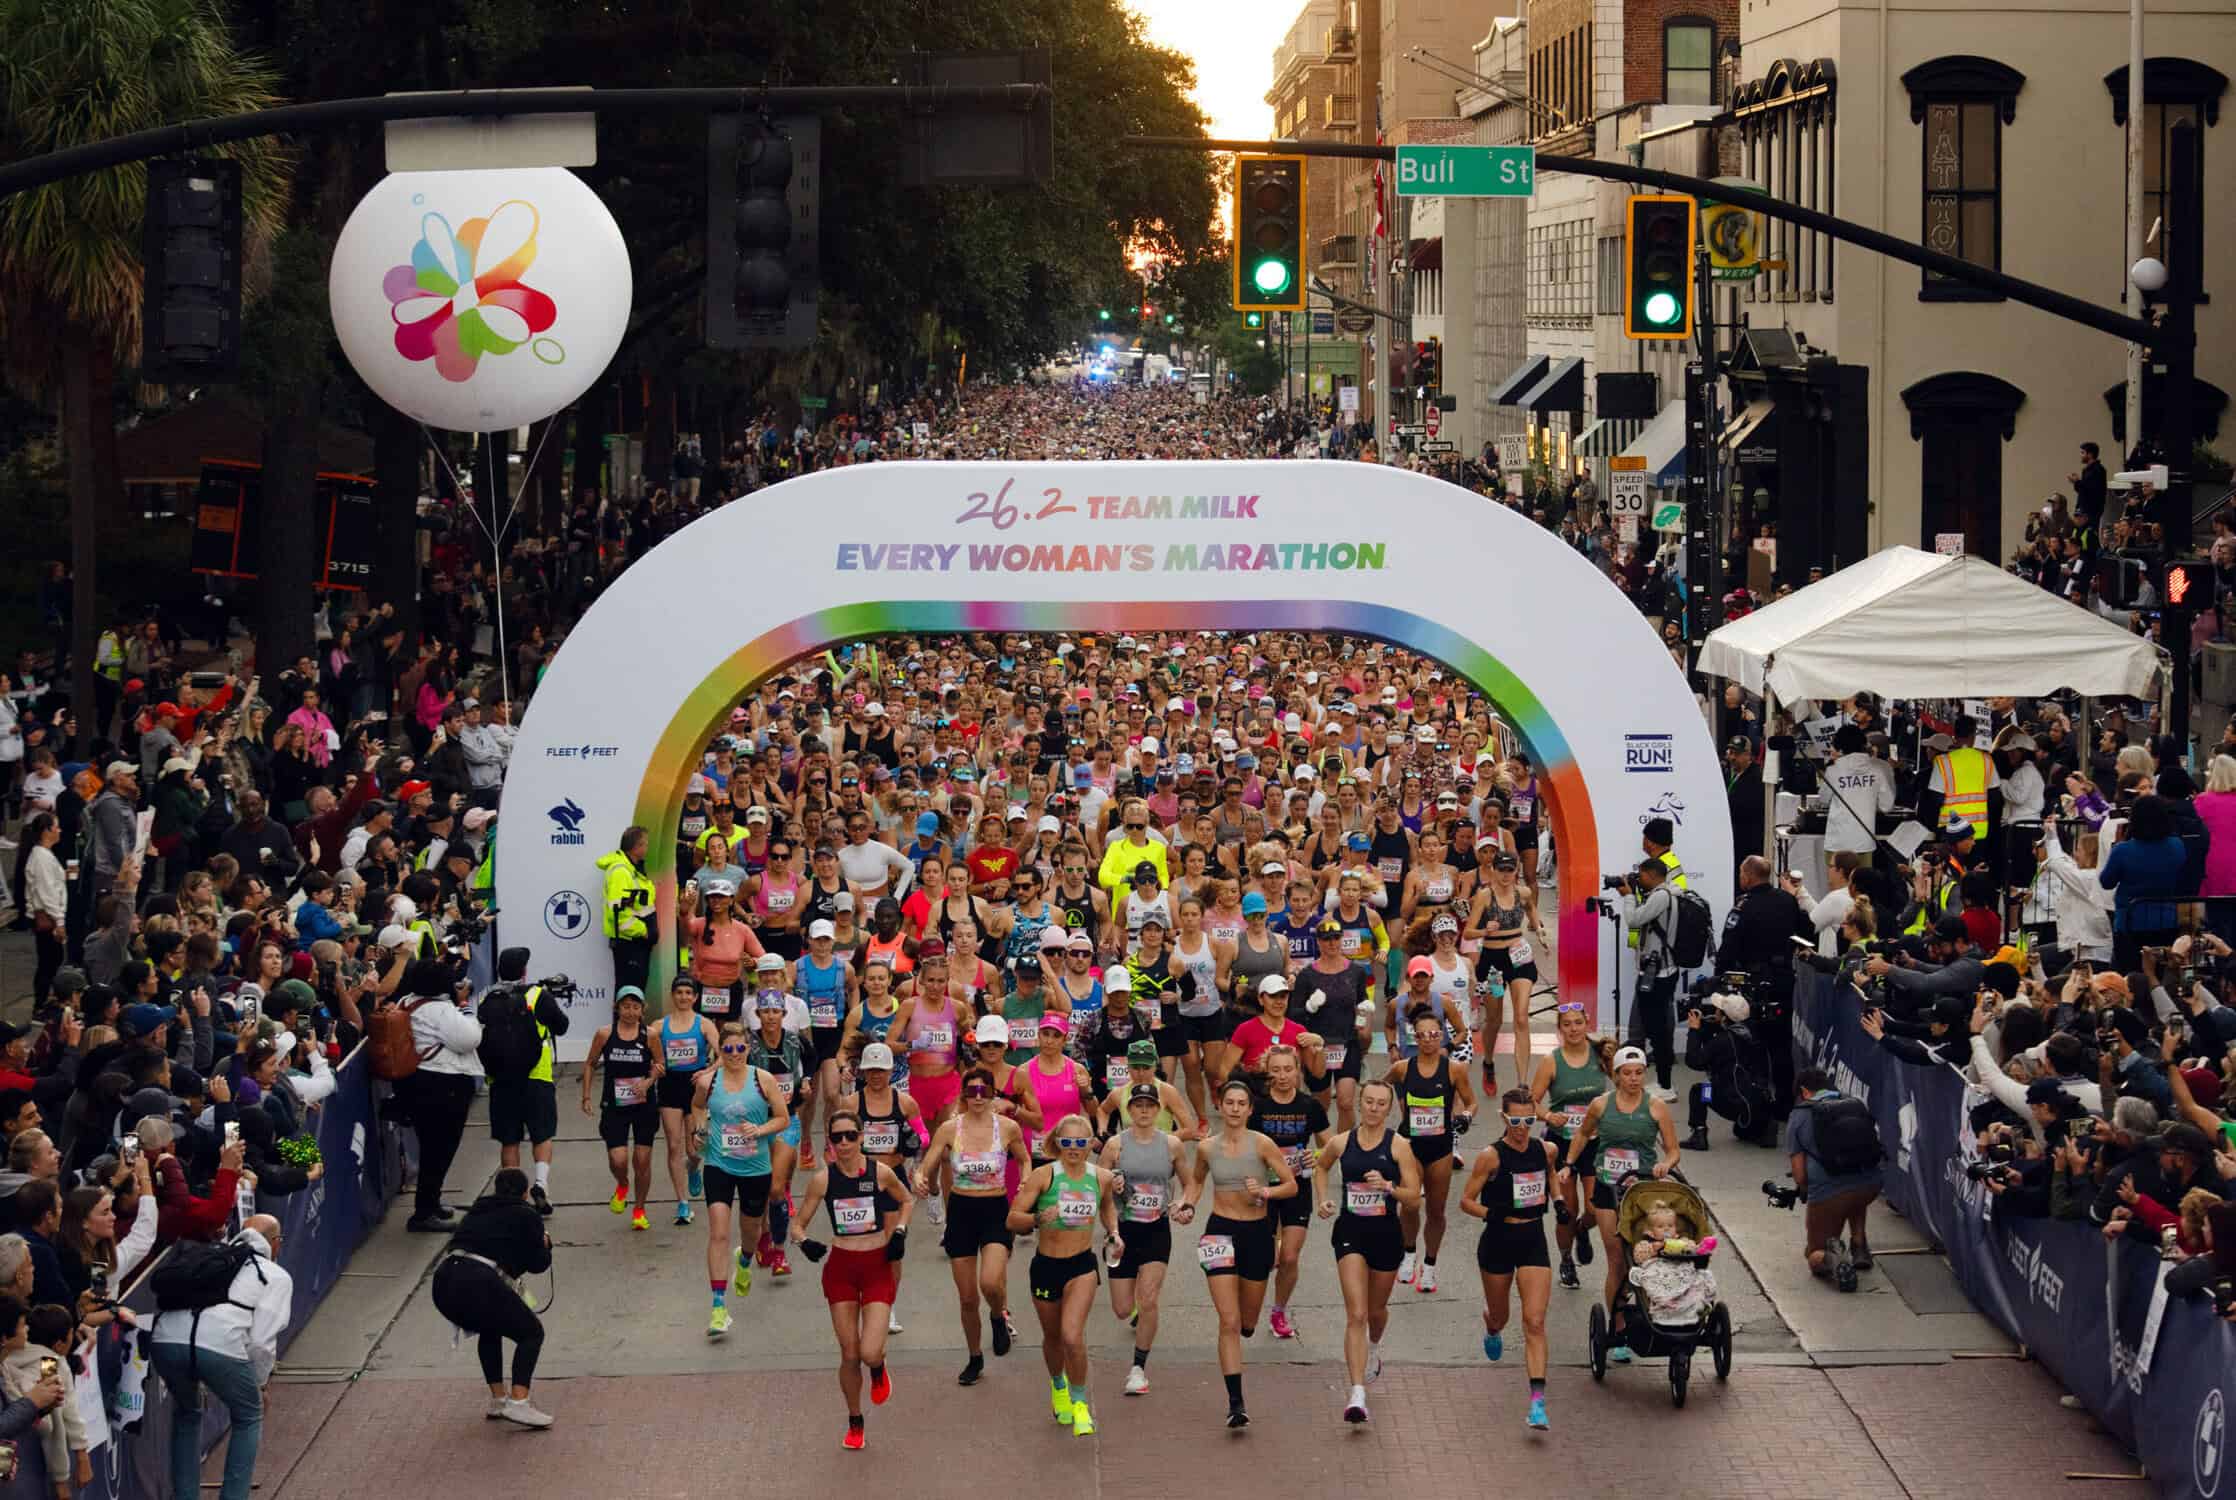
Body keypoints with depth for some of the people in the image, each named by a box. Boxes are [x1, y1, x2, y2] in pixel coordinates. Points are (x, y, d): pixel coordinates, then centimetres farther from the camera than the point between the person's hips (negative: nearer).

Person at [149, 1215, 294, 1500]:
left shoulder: (208, 1259, 34)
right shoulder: (276, 1276, 19)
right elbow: (262, 1339, 8)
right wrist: (260, 1383, 25)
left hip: (164, 1337, 4)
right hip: (220, 1344, -4)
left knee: (186, 1414, 32)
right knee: (249, 1418, 22)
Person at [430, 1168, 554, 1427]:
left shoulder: (478, 1210, 27)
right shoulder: (526, 1216, 10)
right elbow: (537, 1263, 11)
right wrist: (545, 1244, 33)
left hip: (443, 1282, 6)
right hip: (479, 1286, -6)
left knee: (490, 1329, 33)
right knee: (531, 1332, 12)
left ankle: (498, 1399, 27)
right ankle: (518, 1403, -4)